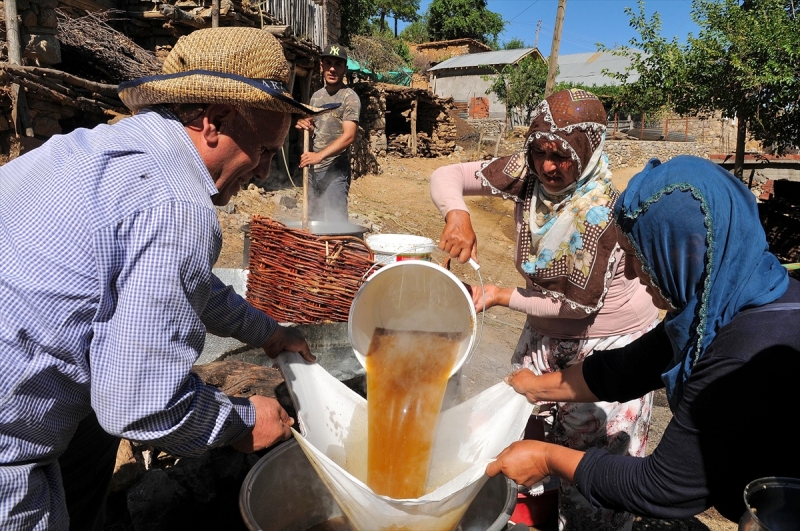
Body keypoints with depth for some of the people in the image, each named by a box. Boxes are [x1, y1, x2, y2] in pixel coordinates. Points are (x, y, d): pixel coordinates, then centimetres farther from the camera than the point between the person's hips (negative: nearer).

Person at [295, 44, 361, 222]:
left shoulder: (349, 97, -7)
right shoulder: (317, 96, 15)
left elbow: (349, 136, -19)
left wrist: (320, 155, -31)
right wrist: (304, 125, 0)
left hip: (335, 171, -7)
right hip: (313, 169, 7)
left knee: (334, 221, -9)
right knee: (312, 219, 11)